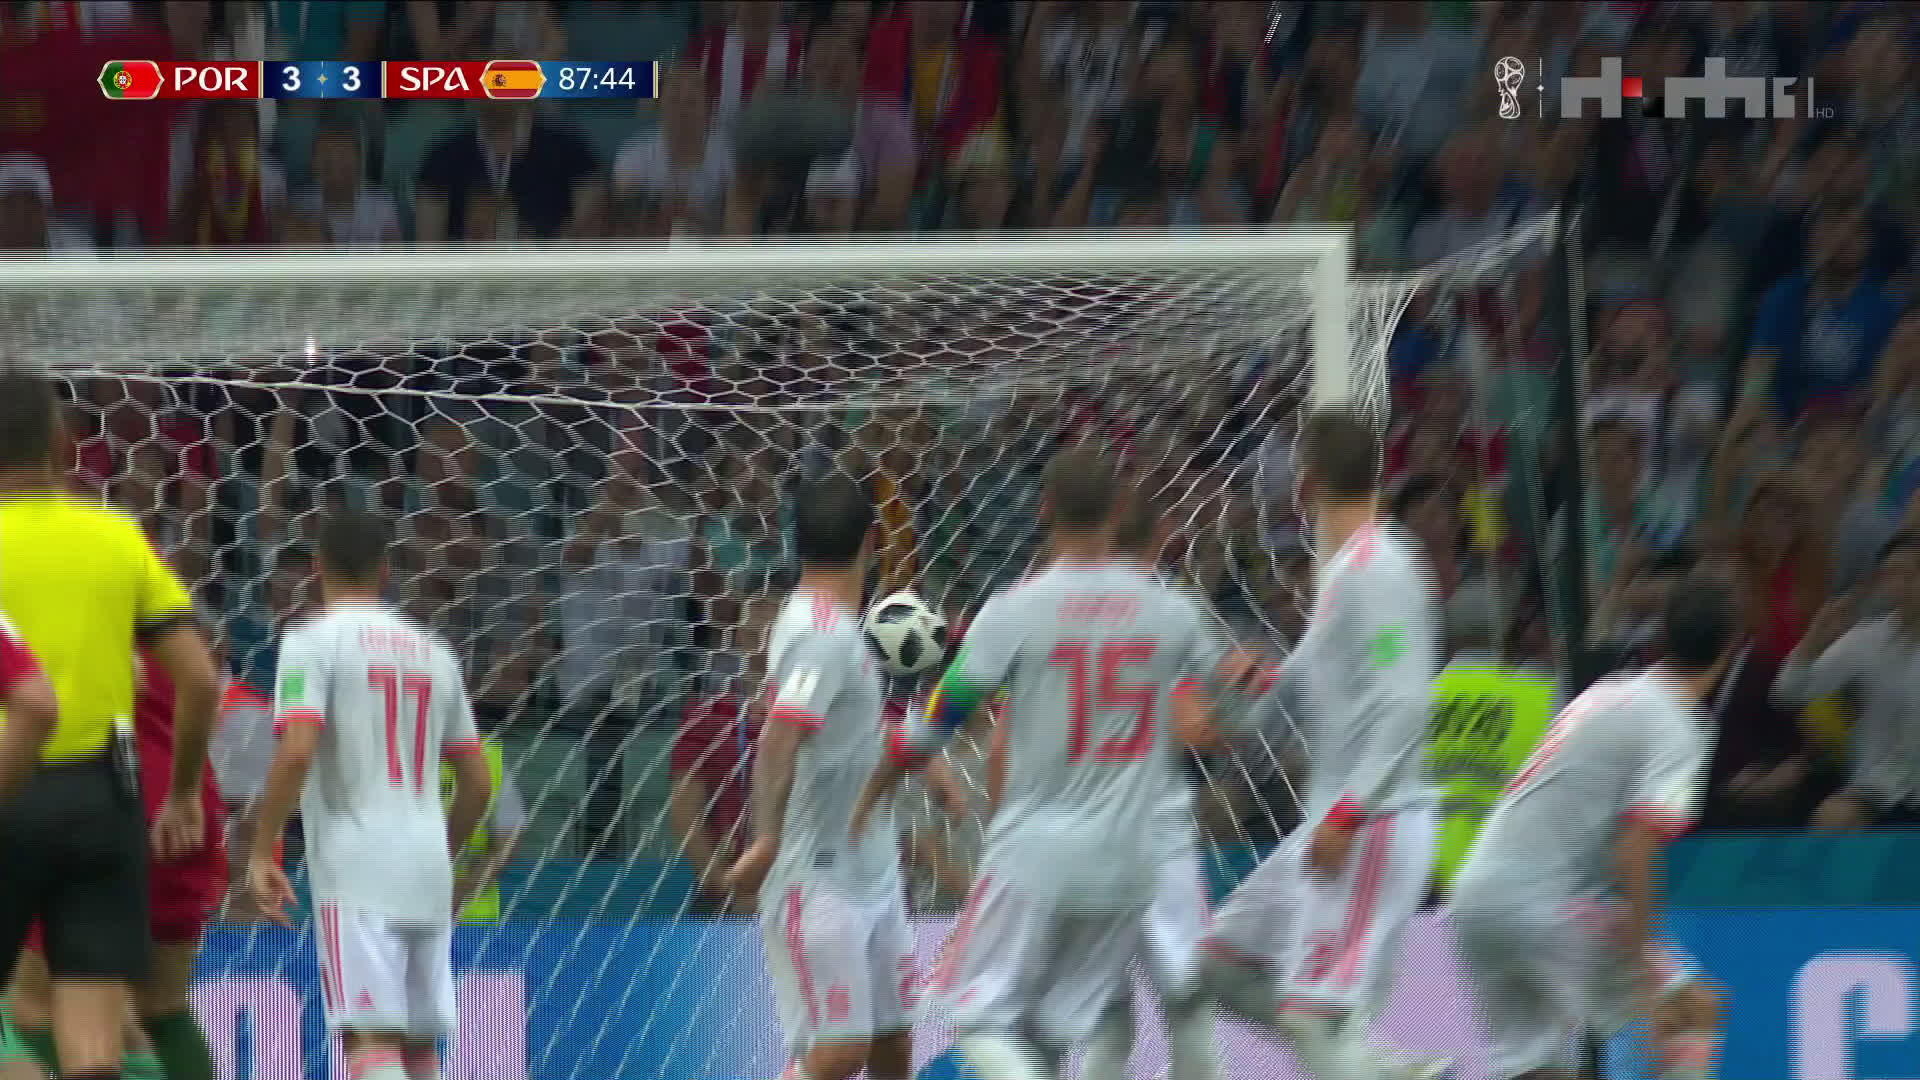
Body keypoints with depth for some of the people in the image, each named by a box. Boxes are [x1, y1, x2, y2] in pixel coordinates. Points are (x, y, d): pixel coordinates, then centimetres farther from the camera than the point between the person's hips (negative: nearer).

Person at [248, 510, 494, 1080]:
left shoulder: (314, 640, -2)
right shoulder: (432, 650, 16)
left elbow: (297, 751, -16)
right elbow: (477, 781, 18)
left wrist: (261, 852, -11)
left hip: (356, 865, -6)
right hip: (427, 864, 6)